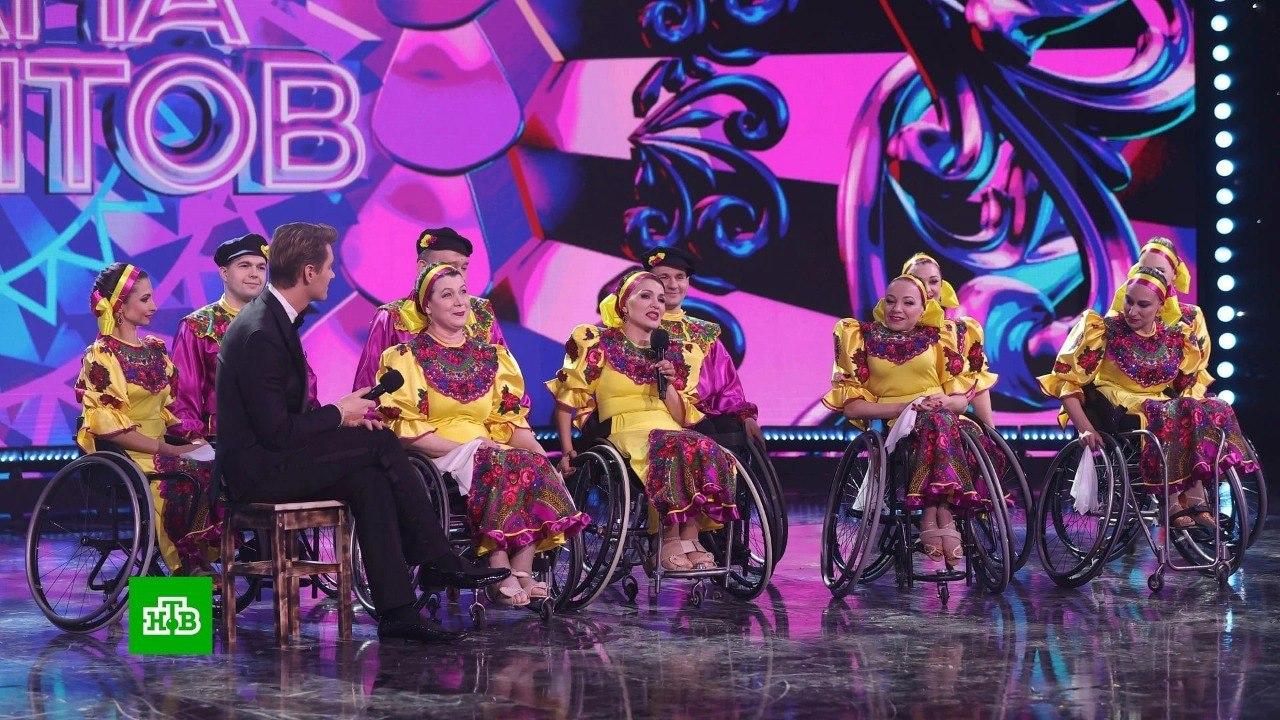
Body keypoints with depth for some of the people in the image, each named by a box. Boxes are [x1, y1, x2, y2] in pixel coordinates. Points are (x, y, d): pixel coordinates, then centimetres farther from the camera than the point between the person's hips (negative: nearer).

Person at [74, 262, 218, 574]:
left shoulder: (154, 349, 17)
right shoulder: (102, 357, -5)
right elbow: (108, 426, -12)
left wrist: (190, 436, -2)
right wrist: (169, 451, -17)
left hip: (162, 448, 6)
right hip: (125, 456, -6)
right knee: (195, 475, -32)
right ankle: (188, 566, -23)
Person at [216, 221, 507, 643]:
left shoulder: (272, 318, 11)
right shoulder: (260, 333, -21)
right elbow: (276, 431, -23)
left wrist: (341, 417, 3)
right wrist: (339, 414, -8)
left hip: (268, 456, 10)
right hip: (258, 469, -10)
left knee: (368, 480, -6)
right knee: (380, 441, -13)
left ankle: (395, 613, -7)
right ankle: (435, 560, -2)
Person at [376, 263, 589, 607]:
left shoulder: (491, 356, 21)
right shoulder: (406, 358, 6)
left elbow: (511, 421, 14)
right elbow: (405, 429, -4)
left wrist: (541, 454, -7)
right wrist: (464, 449, -16)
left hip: (491, 450, 5)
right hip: (436, 458, -5)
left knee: (537, 465, -29)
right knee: (499, 466, -35)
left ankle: (522, 571, -32)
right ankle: (500, 574, -37)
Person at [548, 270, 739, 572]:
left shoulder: (670, 352, 19)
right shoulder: (600, 344, 7)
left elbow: (684, 418, 17)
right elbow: (566, 400, 8)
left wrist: (668, 385, 0)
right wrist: (567, 450, -1)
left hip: (672, 431, 4)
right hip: (626, 434, -4)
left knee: (707, 452, -31)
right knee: (678, 449, -36)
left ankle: (688, 540, -30)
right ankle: (673, 540, -31)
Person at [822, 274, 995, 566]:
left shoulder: (938, 336, 16)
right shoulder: (861, 337, 9)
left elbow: (961, 399, 12)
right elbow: (851, 406, 0)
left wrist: (944, 403, -13)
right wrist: (905, 407, -12)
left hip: (942, 421, 3)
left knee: (974, 437, -34)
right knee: (936, 424, -37)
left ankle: (932, 516, -34)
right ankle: (943, 516, -36)